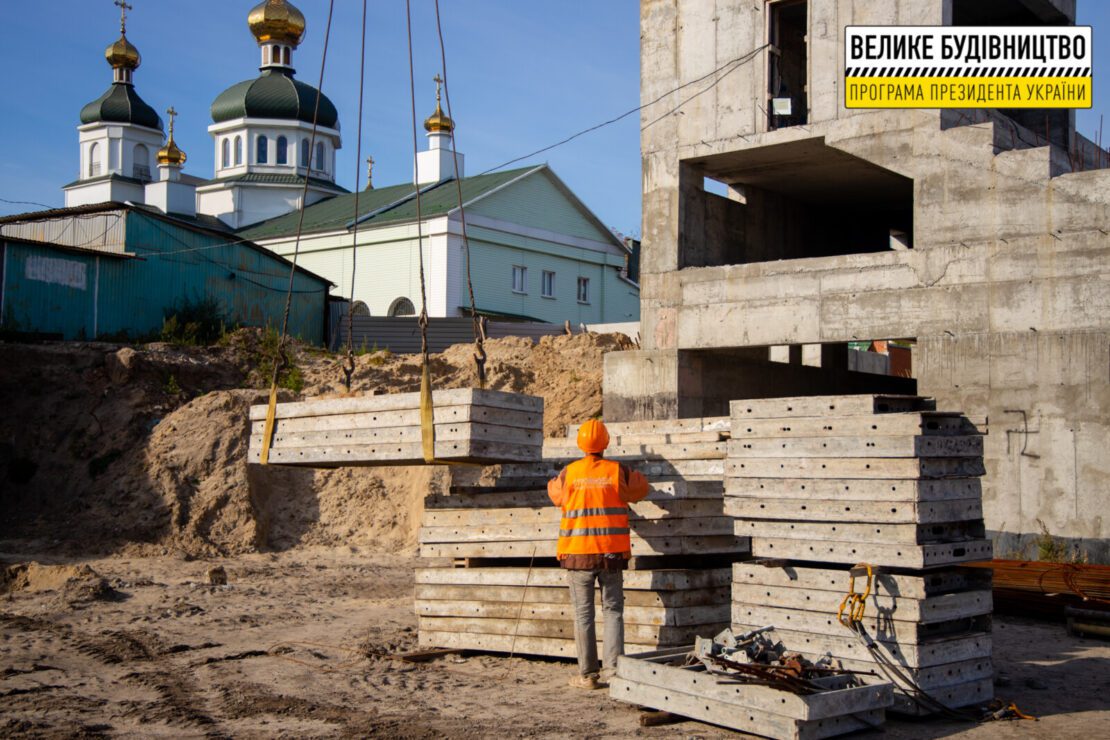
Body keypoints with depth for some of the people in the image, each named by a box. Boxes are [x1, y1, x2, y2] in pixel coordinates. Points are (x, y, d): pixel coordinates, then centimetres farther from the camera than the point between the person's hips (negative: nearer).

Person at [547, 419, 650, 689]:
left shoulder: (569, 473, -3)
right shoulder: (617, 471, -2)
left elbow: (555, 493, 18)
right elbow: (639, 489, 16)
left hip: (578, 553, -1)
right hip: (612, 553, 1)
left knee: (583, 614, 5)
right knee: (613, 611, 9)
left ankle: (588, 674, 5)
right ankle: (614, 668, 1)